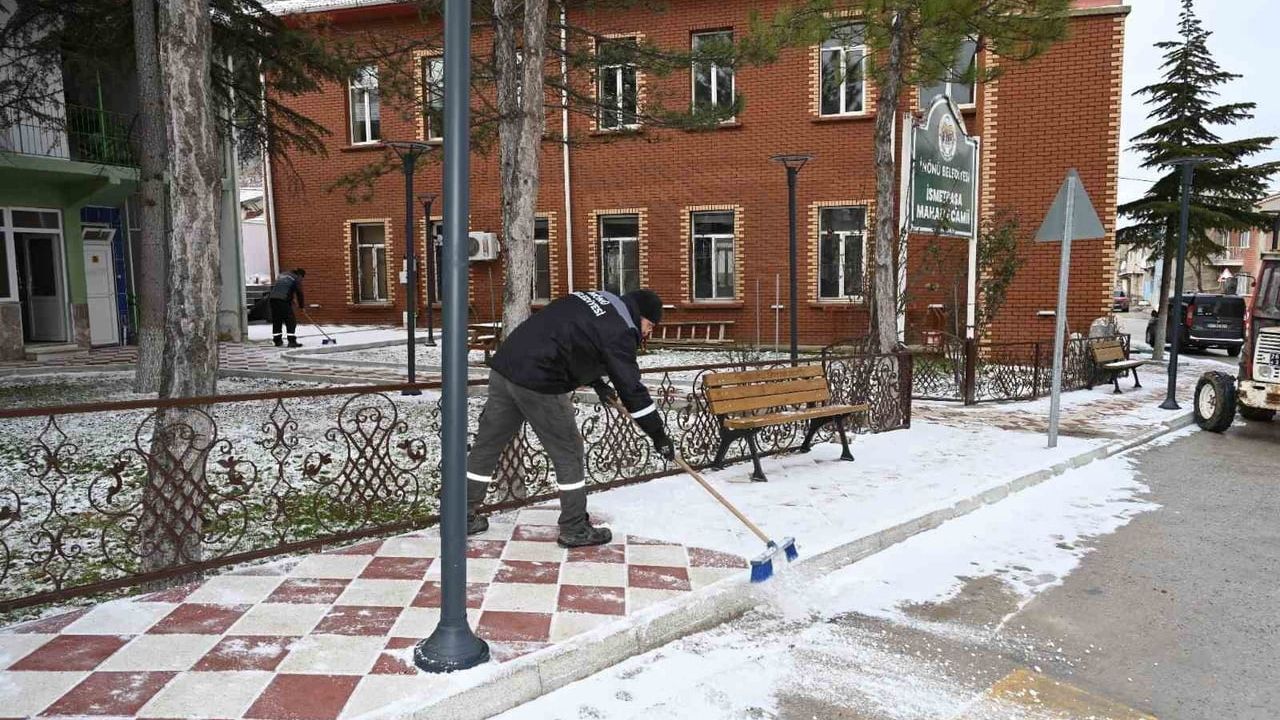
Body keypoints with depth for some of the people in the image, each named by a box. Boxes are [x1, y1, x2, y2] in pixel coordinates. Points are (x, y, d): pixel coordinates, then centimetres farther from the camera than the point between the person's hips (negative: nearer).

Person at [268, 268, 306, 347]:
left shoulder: (282, 275, 28)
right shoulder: (297, 278, 6)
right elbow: (299, 292, 0)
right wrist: (301, 305, 10)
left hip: (272, 298, 7)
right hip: (283, 300, -7)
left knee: (276, 321, 15)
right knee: (291, 321, -4)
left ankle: (277, 340, 20)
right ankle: (292, 341, -9)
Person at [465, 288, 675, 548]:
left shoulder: (596, 298, 18)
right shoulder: (619, 330, -8)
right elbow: (631, 388, -10)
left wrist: (598, 383, 26)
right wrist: (658, 434, -3)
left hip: (504, 363, 9)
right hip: (538, 382, -9)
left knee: (487, 444, 15)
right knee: (568, 452, 5)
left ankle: (463, 517, 27)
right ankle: (574, 530, 15)